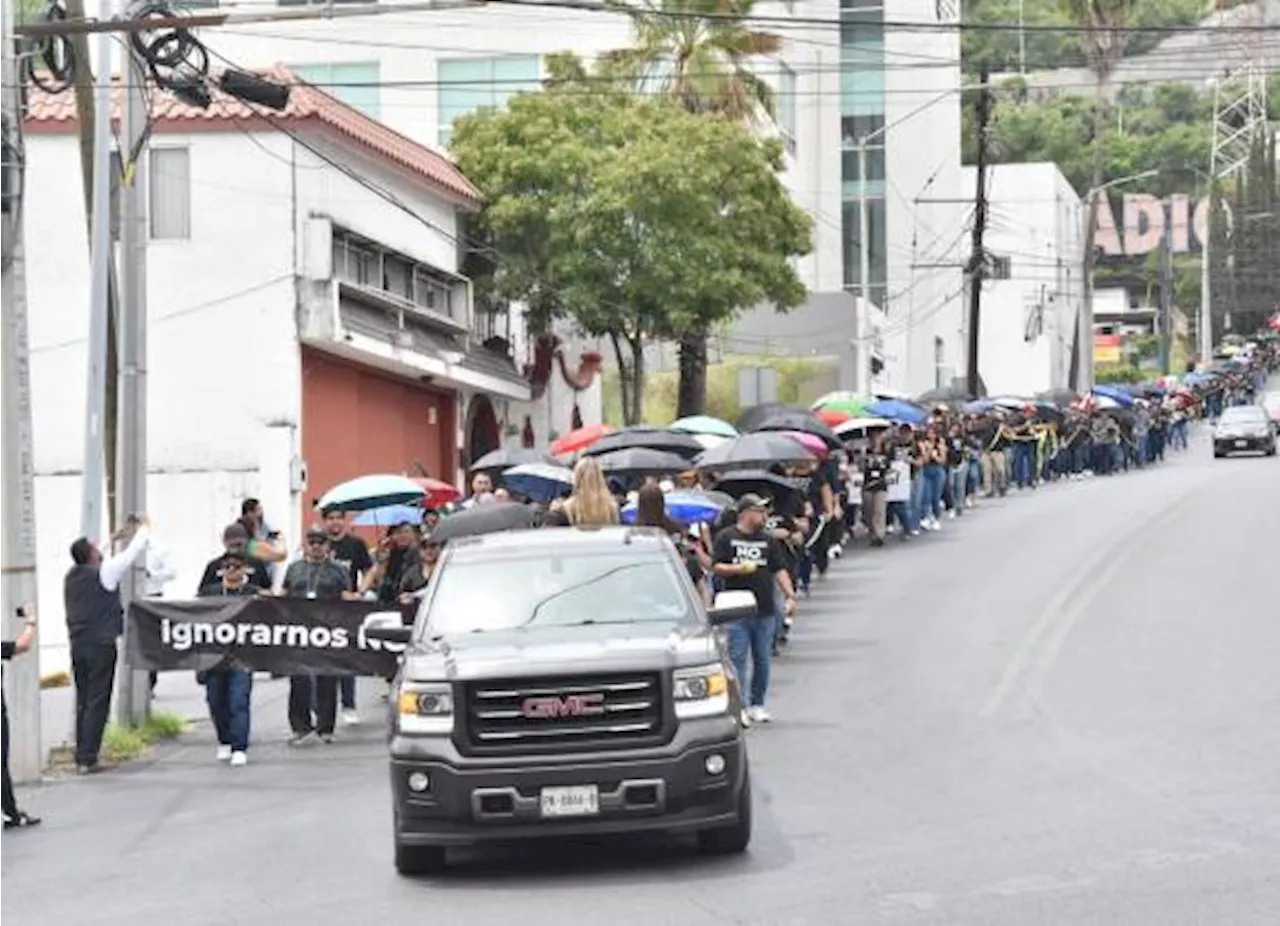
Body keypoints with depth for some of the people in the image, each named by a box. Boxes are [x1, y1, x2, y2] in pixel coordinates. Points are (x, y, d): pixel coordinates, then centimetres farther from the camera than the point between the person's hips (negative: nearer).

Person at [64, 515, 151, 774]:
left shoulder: (71, 576, 7)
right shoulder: (104, 572, -10)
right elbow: (133, 554, -2)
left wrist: (114, 539, 33)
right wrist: (144, 527, 15)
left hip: (77, 644, 7)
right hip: (101, 645, -7)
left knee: (83, 701, 12)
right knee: (97, 702, -4)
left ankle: (81, 756, 13)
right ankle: (87, 758, -7)